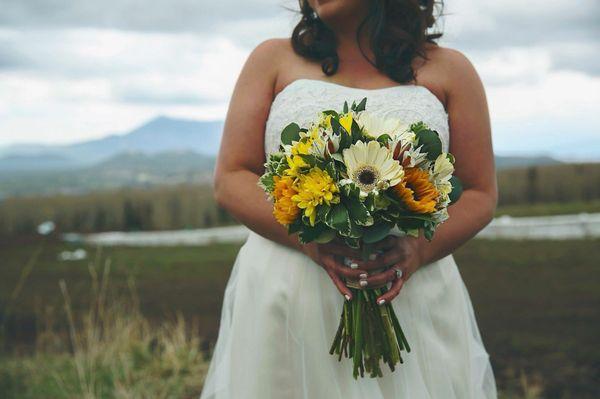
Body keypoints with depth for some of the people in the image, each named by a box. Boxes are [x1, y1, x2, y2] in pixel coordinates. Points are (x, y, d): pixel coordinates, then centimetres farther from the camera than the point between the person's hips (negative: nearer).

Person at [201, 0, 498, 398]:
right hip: (288, 304, 0)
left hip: (412, 298, 0)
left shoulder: (448, 70, 8)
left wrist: (419, 249, -14)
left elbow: (481, 195, 6)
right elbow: (230, 181, 2)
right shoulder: (275, 59, 8)